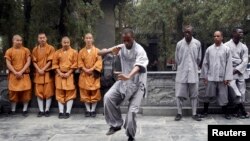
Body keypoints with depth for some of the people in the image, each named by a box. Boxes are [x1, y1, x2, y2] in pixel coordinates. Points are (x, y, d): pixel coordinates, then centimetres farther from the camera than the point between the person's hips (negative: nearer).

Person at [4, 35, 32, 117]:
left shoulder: (26, 50, 4)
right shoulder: (9, 51, 4)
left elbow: (28, 62, -2)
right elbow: (8, 64, -1)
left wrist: (21, 72, -12)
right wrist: (15, 73, -13)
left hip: (24, 75, 0)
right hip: (13, 75, 0)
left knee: (26, 92, -2)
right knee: (13, 92, 3)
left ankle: (25, 110, 8)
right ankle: (13, 110, 12)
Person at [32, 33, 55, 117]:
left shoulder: (51, 48, -1)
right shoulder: (35, 49, 10)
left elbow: (50, 61, -7)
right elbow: (34, 61, 6)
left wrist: (43, 69, -14)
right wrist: (39, 70, -9)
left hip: (48, 73, -3)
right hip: (38, 73, 3)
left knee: (48, 92, -2)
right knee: (39, 92, 2)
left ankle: (47, 110, 6)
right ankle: (41, 110, 8)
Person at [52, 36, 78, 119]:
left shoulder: (74, 52, 2)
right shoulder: (57, 52, 8)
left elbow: (75, 64, -3)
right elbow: (55, 64, 5)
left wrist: (68, 73, -11)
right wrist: (60, 73, -8)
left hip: (70, 75, -2)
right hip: (60, 75, 2)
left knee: (70, 93, -2)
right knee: (60, 94, 3)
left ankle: (68, 112, 2)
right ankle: (61, 112, 8)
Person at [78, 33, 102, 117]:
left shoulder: (97, 50, 2)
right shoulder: (81, 51, 7)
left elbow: (99, 61, -6)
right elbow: (80, 62, 2)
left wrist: (92, 69, -15)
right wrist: (85, 70, -14)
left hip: (94, 74, -1)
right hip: (84, 74, 2)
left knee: (95, 92, 0)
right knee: (85, 92, 2)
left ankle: (93, 110, 9)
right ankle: (88, 110, 10)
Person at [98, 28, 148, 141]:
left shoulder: (139, 50, -18)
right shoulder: (121, 47, -2)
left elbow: (138, 66, -37)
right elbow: (100, 53, -3)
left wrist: (128, 76, -57)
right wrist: (111, 50, -26)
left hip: (137, 84, -4)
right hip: (123, 81, 5)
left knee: (132, 110, -12)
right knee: (108, 97, -17)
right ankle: (116, 124, -1)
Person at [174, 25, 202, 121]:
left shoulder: (197, 43, -1)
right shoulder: (179, 44, -1)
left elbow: (199, 59, 8)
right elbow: (177, 59, 7)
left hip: (193, 73, 0)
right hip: (181, 73, 0)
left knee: (194, 95, 5)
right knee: (179, 94, 1)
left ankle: (194, 113, 14)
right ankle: (179, 113, 12)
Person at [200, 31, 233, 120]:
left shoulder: (226, 49, 0)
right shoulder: (209, 49, 4)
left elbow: (229, 64, -2)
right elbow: (205, 63, 7)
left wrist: (227, 78, -7)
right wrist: (204, 76, 4)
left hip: (222, 78, -1)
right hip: (211, 77, 1)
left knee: (223, 96, 6)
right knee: (208, 95, 7)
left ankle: (225, 112, 21)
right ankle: (205, 111, 22)